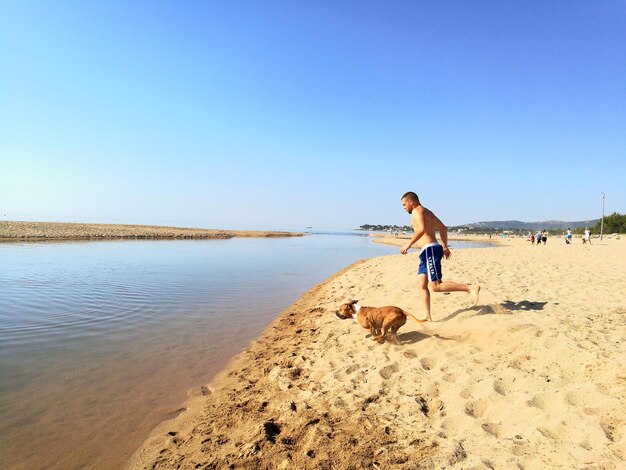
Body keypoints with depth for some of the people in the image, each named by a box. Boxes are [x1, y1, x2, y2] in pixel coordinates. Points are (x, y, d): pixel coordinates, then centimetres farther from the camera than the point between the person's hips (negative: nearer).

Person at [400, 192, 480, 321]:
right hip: (427, 252, 10)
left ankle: (471, 288, -12)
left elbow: (422, 229, -23)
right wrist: (445, 246, 36)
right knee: (421, 285, 3)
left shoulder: (417, 211, -5)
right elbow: (443, 228, 31)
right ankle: (428, 317, 1)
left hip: (430, 250, -10)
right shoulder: (428, 212, 25)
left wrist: (408, 244, -20)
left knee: (436, 286, -13)